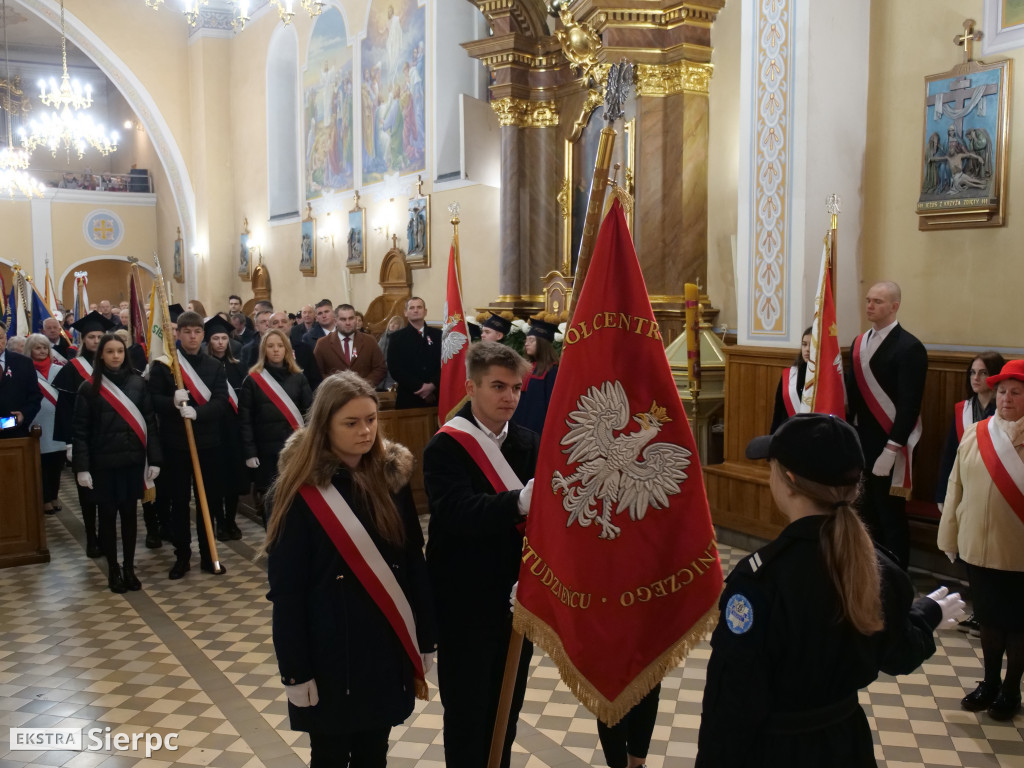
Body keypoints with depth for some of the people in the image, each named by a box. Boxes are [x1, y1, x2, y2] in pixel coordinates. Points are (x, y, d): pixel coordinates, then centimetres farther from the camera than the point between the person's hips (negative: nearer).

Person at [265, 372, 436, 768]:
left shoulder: (392, 475, -1)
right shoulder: (300, 491, -12)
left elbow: (414, 562, 4)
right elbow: (286, 588, -10)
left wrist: (424, 641, 5)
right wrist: (296, 670, -10)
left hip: (388, 644, 3)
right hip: (331, 649, -3)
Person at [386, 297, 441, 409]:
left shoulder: (438, 335, 8)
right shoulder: (397, 337, 4)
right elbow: (394, 368, -4)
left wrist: (433, 385, -12)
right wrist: (419, 386, -12)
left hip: (435, 397, 1)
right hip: (408, 399, -1)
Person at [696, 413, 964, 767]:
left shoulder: (760, 578, -30)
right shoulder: (878, 567, -11)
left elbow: (733, 700, -24)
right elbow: (899, 656, 7)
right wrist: (929, 613, 26)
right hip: (846, 740, 6)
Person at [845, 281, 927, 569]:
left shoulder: (909, 347, -12)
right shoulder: (860, 343, 11)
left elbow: (910, 403, -16)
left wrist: (891, 449, -19)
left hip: (890, 446, -7)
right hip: (861, 442, 7)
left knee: (891, 516, 2)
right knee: (867, 514, 14)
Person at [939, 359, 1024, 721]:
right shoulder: (975, 434, 1)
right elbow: (957, 486, 5)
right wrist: (951, 534, 7)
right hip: (977, 546, 4)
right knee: (987, 617, 18)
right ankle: (990, 682, 35)